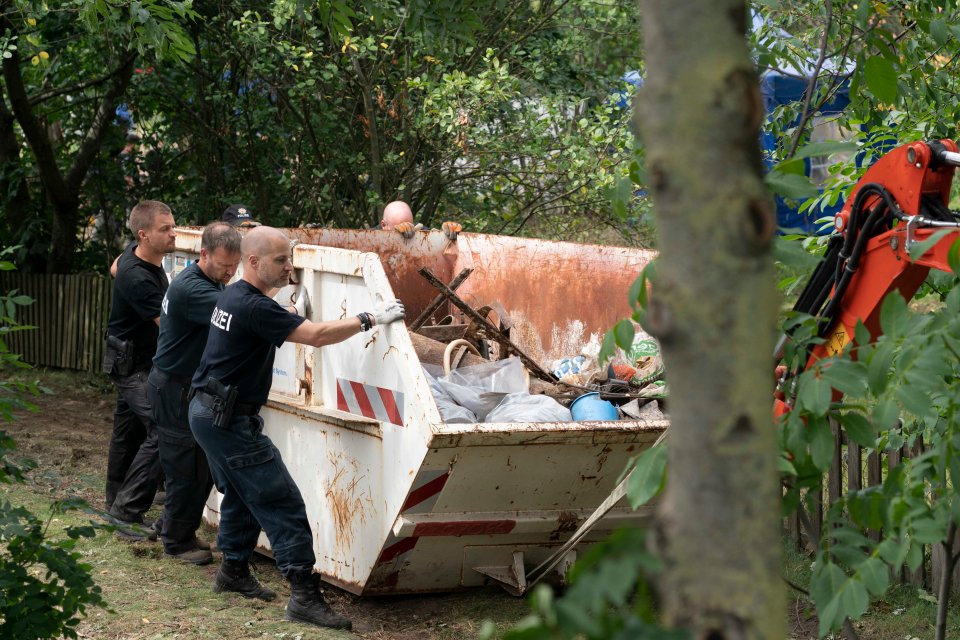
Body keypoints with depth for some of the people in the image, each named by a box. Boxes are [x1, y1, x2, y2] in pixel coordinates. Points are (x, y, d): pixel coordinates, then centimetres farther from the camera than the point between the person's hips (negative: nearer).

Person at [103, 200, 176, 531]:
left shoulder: (135, 255, -1)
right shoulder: (137, 279, -31)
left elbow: (116, 267, 23)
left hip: (134, 362, 10)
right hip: (134, 364, -10)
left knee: (129, 431, 19)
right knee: (161, 432, -18)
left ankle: (116, 501, 32)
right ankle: (126, 511, -16)